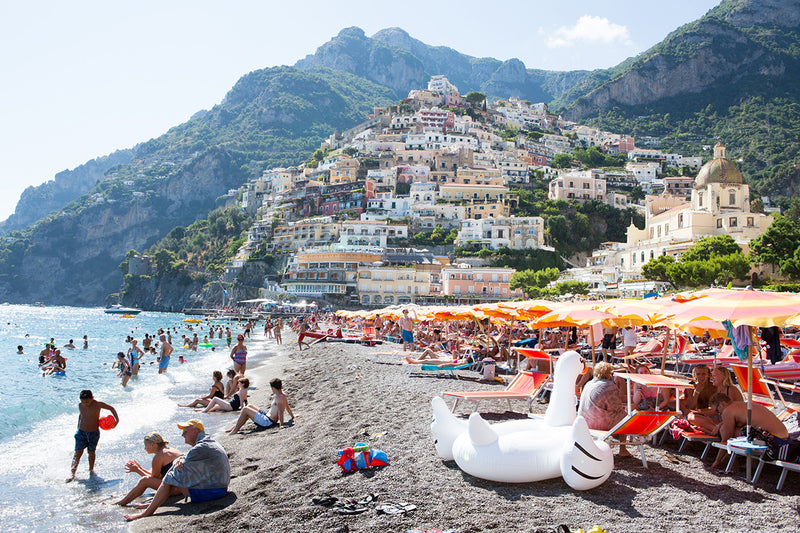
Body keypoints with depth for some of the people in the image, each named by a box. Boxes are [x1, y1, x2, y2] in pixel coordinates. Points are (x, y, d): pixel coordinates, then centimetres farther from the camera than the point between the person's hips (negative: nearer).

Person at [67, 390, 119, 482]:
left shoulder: (98, 404, -17)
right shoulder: (80, 405, -6)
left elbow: (111, 408, -6)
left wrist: (117, 420, -11)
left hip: (94, 433, -2)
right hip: (81, 432, 2)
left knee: (91, 452, 9)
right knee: (78, 452, -7)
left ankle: (91, 469, 29)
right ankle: (72, 473, -8)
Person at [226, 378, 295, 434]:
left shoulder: (278, 398, -22)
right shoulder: (283, 396, 7)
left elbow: (280, 411, -31)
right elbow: (288, 408, 17)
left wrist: (281, 424, -38)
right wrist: (293, 416, 33)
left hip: (267, 422, -11)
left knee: (245, 410, -8)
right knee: (250, 407, 19)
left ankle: (235, 430, 1)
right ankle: (236, 426, 21)